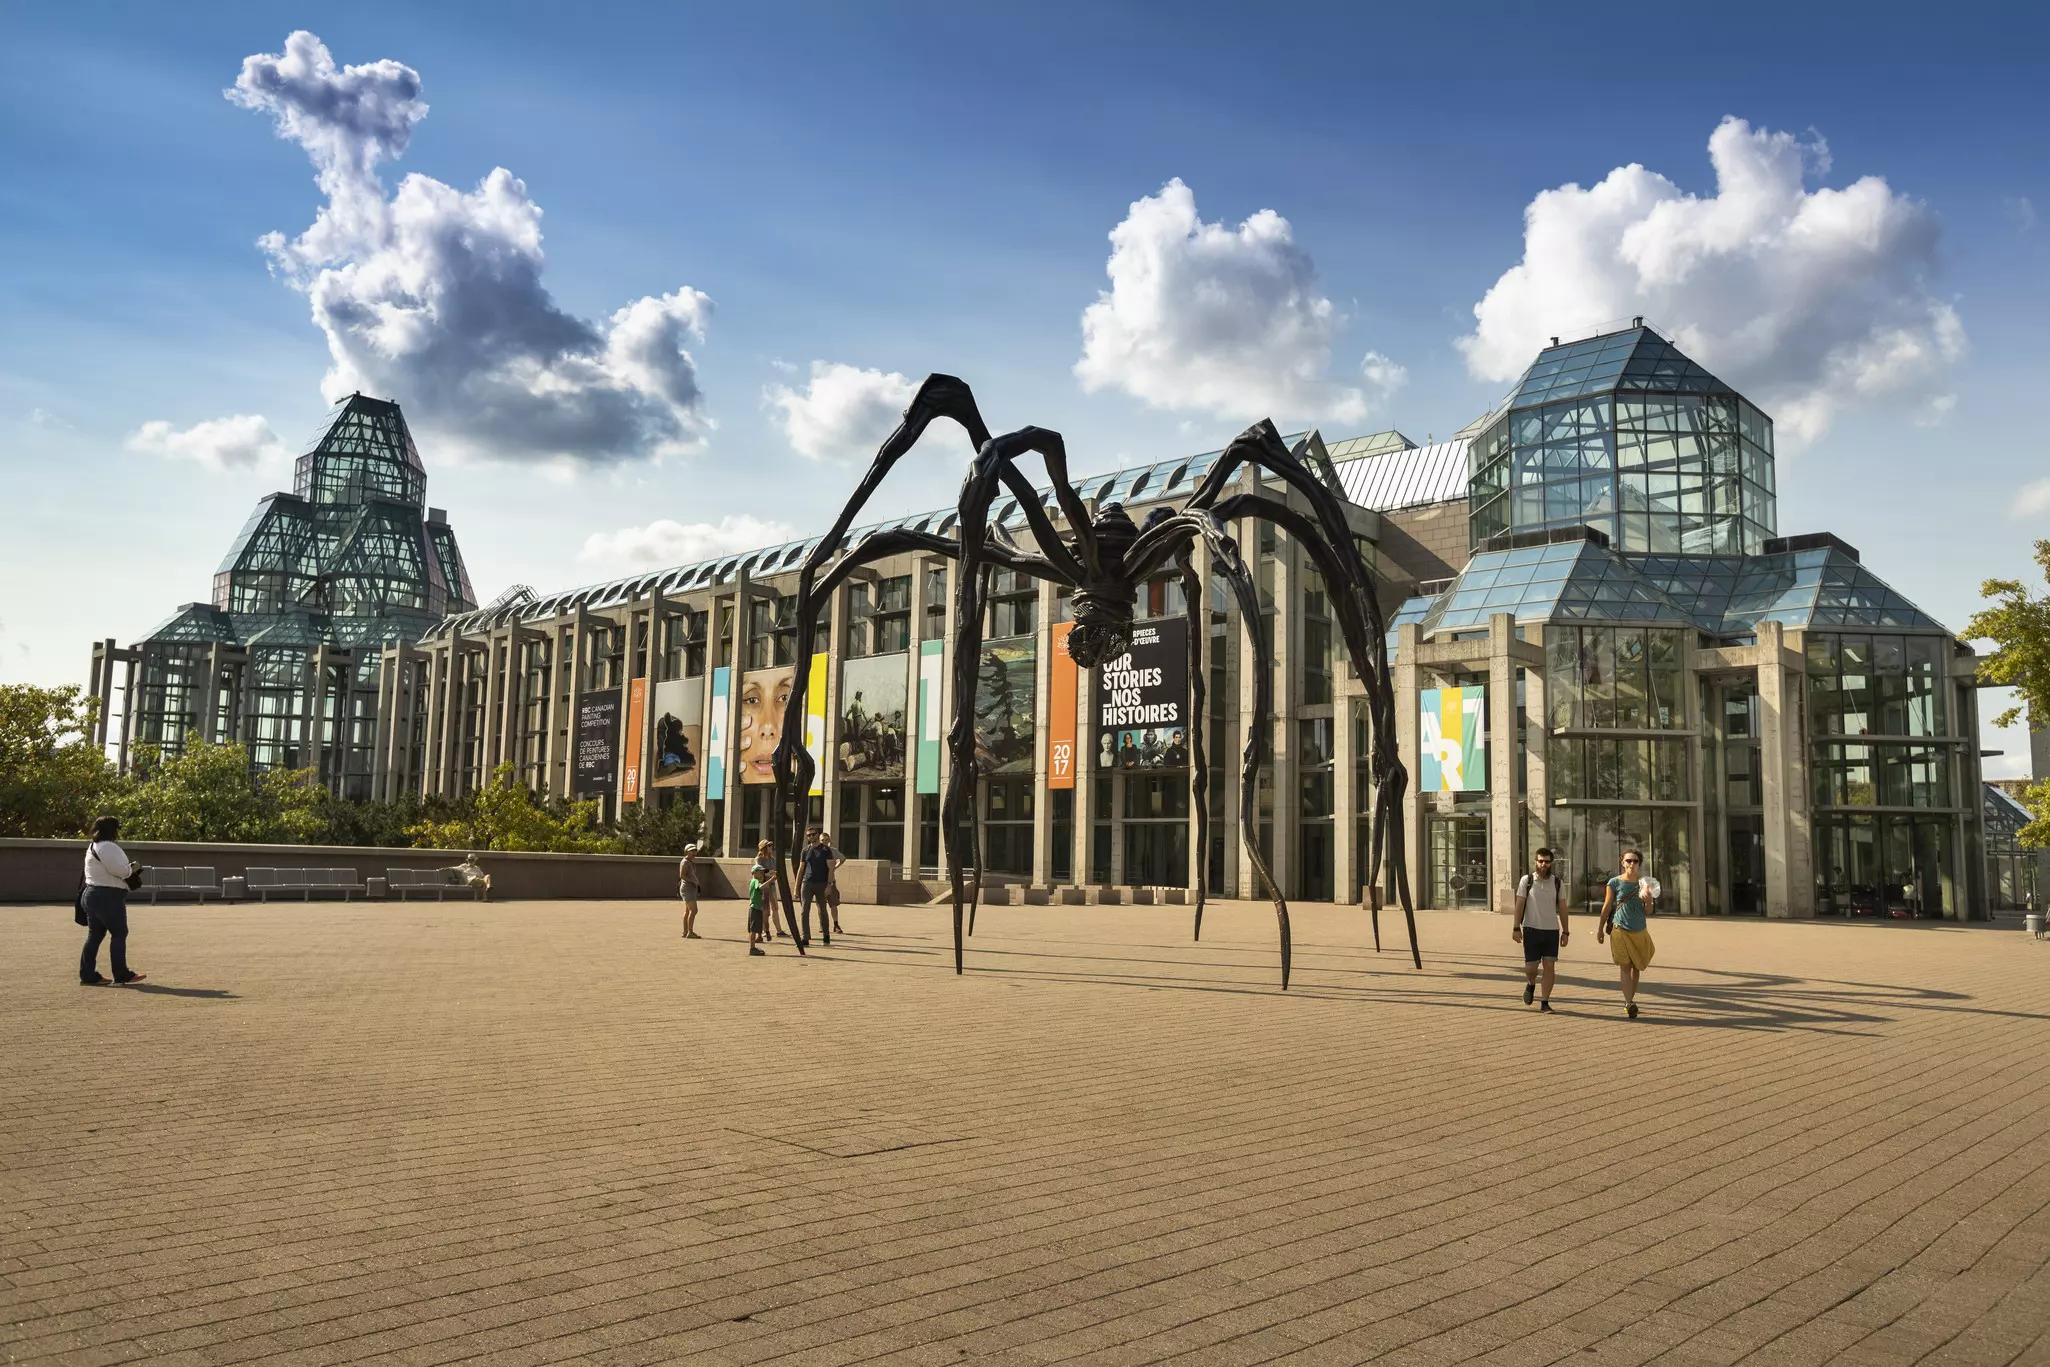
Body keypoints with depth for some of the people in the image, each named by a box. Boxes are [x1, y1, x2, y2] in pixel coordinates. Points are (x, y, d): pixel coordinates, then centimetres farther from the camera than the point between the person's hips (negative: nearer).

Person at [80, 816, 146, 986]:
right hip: (108, 897, -11)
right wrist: (133, 869, -5)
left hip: (93, 894, 11)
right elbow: (119, 870, -23)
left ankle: (88, 975, 11)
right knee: (119, 934, -3)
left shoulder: (93, 847, 18)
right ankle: (122, 975, 1)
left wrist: (127, 868, 11)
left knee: (95, 935, 11)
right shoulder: (107, 847, -17)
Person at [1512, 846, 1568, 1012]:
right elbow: (1519, 904, -1)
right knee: (1531, 966, -2)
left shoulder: (1556, 882, 6)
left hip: (1552, 930, 2)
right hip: (1531, 929, -2)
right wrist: (1516, 928, -7)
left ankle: (1544, 1003, 6)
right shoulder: (1527, 880, 1)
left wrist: (1565, 931, 3)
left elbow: (1562, 908, 8)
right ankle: (1530, 985, 32)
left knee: (1549, 966, -2)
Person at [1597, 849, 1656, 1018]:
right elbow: (1607, 907, 3)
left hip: (1639, 931, 4)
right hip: (1620, 930, -4)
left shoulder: (1642, 883, 6)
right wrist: (1600, 929, 4)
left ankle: (1629, 1000, 23)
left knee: (1636, 967, 10)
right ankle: (1629, 1004, -18)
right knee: (1625, 966, -10)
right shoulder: (1615, 882, -2)